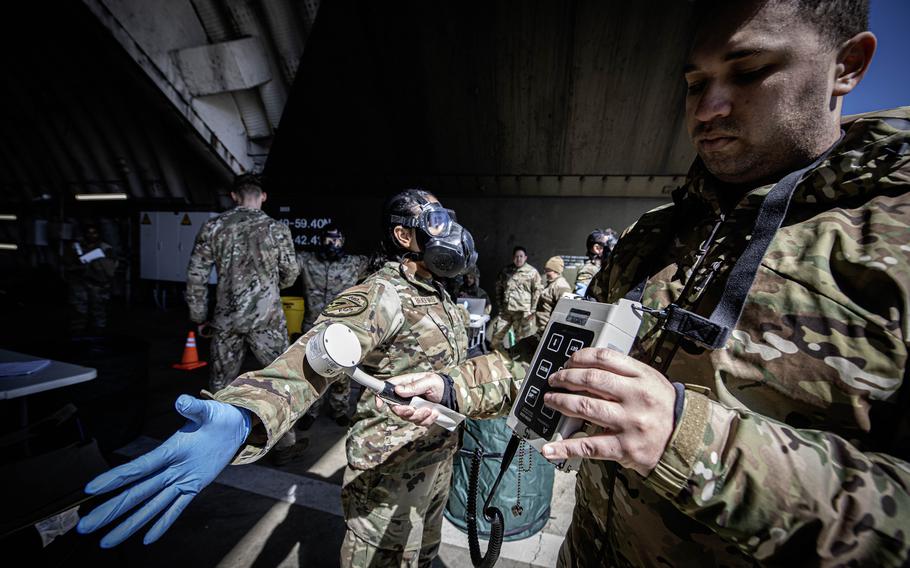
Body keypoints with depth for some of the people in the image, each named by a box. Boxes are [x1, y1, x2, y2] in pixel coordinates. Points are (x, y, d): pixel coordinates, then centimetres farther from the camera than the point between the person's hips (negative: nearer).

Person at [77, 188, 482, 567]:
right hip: (392, 471, -8)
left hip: (438, 459, 8)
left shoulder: (436, 292, 2)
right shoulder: (381, 297, -27)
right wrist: (240, 419, -60)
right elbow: (308, 360, -42)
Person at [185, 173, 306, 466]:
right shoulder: (277, 229, -5)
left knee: (221, 382, 17)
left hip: (226, 320, 3)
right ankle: (285, 445, 20)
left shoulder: (212, 227, 1)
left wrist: (199, 317, 11)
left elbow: (196, 276, 2)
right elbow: (291, 273, 4)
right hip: (267, 319, -2)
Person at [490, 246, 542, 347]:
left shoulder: (532, 272, -4)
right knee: (496, 336, 9)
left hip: (522, 311, -4)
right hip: (505, 310, 5)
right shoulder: (506, 271, 10)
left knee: (521, 339, 3)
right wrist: (499, 304, 15)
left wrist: (532, 310, -9)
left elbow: (537, 291, -6)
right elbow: (499, 287, 21)